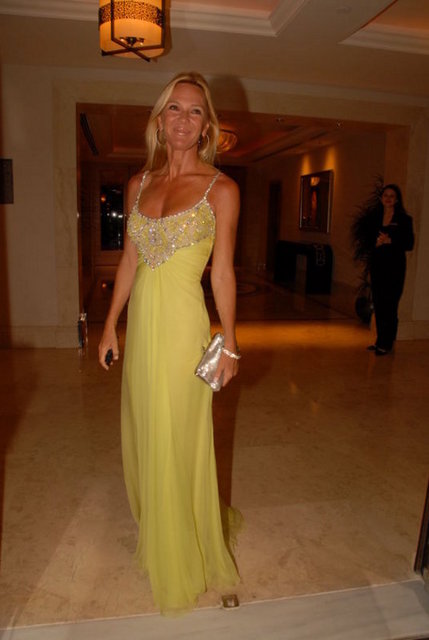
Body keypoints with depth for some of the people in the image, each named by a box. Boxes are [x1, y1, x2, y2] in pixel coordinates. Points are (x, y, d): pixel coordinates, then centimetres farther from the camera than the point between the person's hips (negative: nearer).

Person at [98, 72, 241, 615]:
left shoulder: (220, 188, -5)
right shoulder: (140, 182, 9)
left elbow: (222, 272, -5)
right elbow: (129, 260, 12)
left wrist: (230, 345, -4)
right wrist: (110, 325, 11)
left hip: (182, 324, -5)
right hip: (140, 321, 6)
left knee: (177, 440, 6)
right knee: (142, 432, 18)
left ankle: (183, 559, 32)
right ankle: (153, 529, 46)